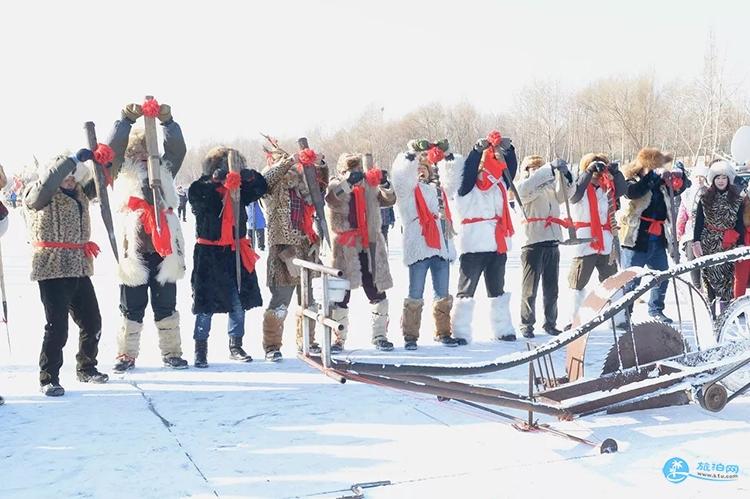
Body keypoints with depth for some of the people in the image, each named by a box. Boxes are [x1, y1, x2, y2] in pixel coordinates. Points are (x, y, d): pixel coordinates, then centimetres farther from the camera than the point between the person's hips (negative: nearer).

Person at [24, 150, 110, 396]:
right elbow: (47, 182, -26)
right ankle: (49, 379, 6)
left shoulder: (80, 192, 14)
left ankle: (86, 368, 31)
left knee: (92, 323, 13)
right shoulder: (38, 194, -6)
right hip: (53, 269, -7)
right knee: (57, 327, -8)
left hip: (79, 270, 7)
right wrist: (74, 159, -26)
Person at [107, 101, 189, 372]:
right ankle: (127, 354, 13)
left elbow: (178, 148, 0)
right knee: (132, 306, 5)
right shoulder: (123, 171, 8)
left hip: (164, 247, 2)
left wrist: (167, 121, -13)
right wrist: (127, 119, -16)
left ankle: (171, 352, 17)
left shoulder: (164, 169, 14)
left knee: (166, 304, 9)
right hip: (133, 248, -2)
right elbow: (113, 148, -7)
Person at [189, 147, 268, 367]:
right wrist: (215, 180, -39)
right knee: (206, 304, 1)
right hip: (209, 255, -4)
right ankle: (201, 349, 13)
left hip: (235, 253, 4)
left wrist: (250, 176, -18)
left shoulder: (238, 191, 8)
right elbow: (196, 196, -26)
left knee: (239, 303, 7)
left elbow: (261, 187, 3)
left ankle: (236, 346, 21)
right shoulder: (202, 189, -5)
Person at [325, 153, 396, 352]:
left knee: (377, 293, 8)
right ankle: (337, 339, 11)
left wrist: (385, 183, -12)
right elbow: (332, 199, -24)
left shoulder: (369, 187, 10)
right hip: (344, 250, -4)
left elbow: (389, 200, 7)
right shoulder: (336, 185, -3)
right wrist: (349, 181, -37)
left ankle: (380, 336, 21)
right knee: (341, 296, 0)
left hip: (370, 248, 4)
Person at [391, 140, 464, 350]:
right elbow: (401, 170, -14)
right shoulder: (407, 188, 5)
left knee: (443, 295, 11)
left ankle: (443, 333, 21)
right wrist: (413, 152, -17)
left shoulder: (438, 187, 20)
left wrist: (446, 155, 13)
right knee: (415, 295, -2)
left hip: (442, 246, 5)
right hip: (419, 247, -5)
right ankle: (410, 336, 4)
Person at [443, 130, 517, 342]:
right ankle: (460, 332, 2)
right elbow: (468, 170, -19)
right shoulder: (467, 187, -3)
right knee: (467, 290, -2)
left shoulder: (500, 185, 13)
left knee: (498, 291, 15)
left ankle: (503, 330, 24)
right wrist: (478, 150, -25)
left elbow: (511, 168, 6)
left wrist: (508, 149, -9)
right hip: (473, 246, -6)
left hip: (497, 246, 6)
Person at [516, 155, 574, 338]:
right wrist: (551, 168, -23)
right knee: (530, 288, -1)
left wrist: (564, 174, -13)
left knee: (551, 288, 11)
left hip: (552, 243, 6)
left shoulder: (550, 187, 20)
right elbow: (529, 186, -20)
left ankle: (550, 323, 21)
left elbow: (565, 193, 3)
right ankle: (527, 325, 7)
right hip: (532, 243, -6)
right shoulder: (522, 188, 2)